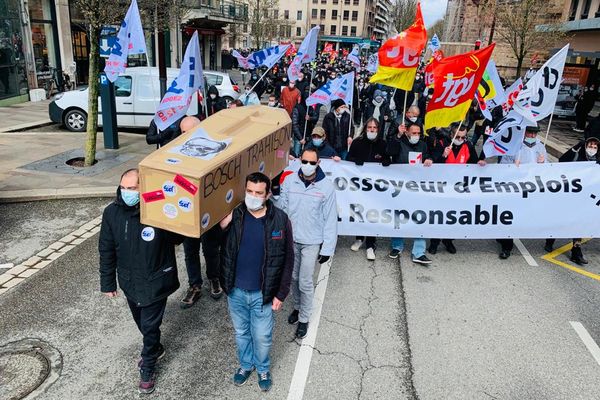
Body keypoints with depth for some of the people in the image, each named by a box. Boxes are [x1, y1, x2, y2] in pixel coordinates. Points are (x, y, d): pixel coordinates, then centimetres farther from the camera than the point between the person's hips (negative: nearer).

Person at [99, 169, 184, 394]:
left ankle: (148, 368, 32)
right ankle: (154, 350, 51)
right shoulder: (112, 212, -11)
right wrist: (107, 282, 4)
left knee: (150, 327, 7)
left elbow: (177, 238, -4)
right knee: (141, 323, 23)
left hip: (155, 282, -4)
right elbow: (106, 250, 0)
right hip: (129, 281, 4)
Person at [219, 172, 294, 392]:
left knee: (262, 337, 16)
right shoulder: (233, 216, -12)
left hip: (263, 293, -2)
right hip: (236, 291, 2)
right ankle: (246, 364, 50)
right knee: (241, 332, 23)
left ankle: (263, 368, 45)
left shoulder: (280, 220, -15)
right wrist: (221, 227, -26)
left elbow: (287, 259, -8)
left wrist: (281, 294, -6)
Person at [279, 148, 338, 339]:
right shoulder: (289, 181, -7)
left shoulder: (326, 187, -14)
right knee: (293, 277, 18)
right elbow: (282, 209, 2)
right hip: (290, 239, 3)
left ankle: (304, 319, 22)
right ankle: (298, 307, 42)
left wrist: (328, 248, -9)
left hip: (312, 242, -3)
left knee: (305, 282, 2)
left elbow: (330, 219, -9)